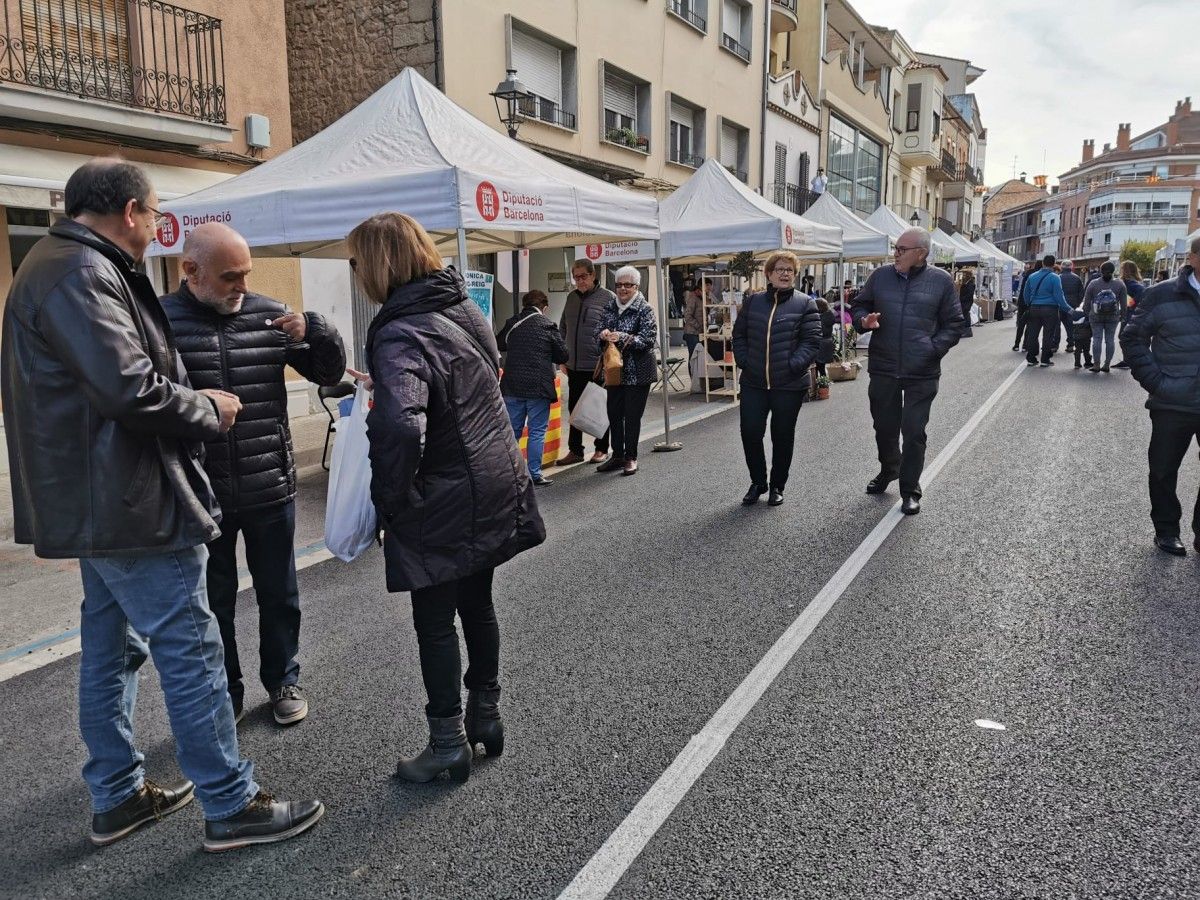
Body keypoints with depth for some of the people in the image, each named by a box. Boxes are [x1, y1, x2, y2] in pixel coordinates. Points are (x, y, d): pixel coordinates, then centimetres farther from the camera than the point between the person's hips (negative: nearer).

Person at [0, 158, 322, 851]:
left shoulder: (59, 267, 16)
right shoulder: (82, 274, -17)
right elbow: (131, 389, -26)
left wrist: (193, 402, 7)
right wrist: (209, 411, -10)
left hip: (97, 502, 11)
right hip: (128, 503, -11)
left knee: (112, 647, 17)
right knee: (190, 647, -3)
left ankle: (118, 795, 31)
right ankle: (230, 806, 8)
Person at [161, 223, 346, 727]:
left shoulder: (270, 315, 0)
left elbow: (330, 374, 3)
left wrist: (315, 331, -16)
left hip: (271, 490, 2)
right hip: (200, 495, -1)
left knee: (279, 594, 15)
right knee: (212, 602, 14)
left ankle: (283, 680, 35)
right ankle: (224, 694, 33)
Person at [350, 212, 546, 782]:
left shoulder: (400, 335, -22)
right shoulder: (465, 308, 4)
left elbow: (401, 428, -36)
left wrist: (391, 496, -19)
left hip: (444, 506, -8)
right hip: (495, 490, 8)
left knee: (434, 622, 7)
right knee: (477, 604, 21)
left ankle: (449, 745, 21)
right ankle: (485, 715, 36)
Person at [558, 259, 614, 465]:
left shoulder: (608, 297, -7)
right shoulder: (572, 297, 11)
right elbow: (563, 328, 18)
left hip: (598, 366, -5)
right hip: (574, 366, 6)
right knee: (574, 409, 11)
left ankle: (602, 449, 19)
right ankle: (575, 450, 21)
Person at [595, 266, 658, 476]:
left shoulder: (644, 309, -7)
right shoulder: (609, 308, 8)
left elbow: (648, 339, -15)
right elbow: (597, 331, 9)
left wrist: (623, 338, -26)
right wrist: (603, 335, -15)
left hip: (637, 372, -5)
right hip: (614, 370, 5)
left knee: (632, 415, 1)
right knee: (614, 413, 9)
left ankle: (631, 457, 13)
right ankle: (617, 455, 21)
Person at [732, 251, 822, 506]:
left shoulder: (805, 303, 0)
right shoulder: (753, 301, 9)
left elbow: (811, 341, -6)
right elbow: (739, 334, 12)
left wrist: (793, 365, -17)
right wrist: (744, 361, -1)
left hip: (789, 384, -2)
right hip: (753, 383, 3)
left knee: (782, 436, 8)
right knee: (750, 433, 1)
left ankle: (777, 486, 24)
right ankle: (757, 482, 21)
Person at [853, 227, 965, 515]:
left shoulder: (941, 281, -1)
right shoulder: (880, 276, 4)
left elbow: (954, 324, 3)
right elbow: (859, 306, 14)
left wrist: (933, 349, -11)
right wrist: (864, 320, -9)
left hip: (921, 373, -2)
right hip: (882, 369, 3)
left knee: (914, 431, 2)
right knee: (884, 426, 16)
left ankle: (910, 490, 16)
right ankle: (888, 469, 41)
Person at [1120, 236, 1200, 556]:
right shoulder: (1163, 295, -5)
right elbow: (1132, 338, -1)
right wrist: (1155, 381, -8)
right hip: (1172, 405, -2)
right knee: (1164, 470, 11)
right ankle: (1166, 530, 26)